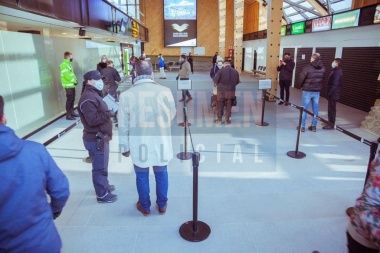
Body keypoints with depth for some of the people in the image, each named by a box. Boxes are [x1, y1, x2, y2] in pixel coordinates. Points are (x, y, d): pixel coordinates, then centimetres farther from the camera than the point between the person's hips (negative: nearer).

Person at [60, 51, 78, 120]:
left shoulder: (68, 64, 16)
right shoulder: (63, 65, -15)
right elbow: (67, 75, -21)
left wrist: (75, 80, 2)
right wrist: (74, 81, -13)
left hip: (72, 85, 9)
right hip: (68, 86, -9)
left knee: (72, 99, 14)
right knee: (69, 100, -7)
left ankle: (72, 112, 24)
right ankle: (68, 115, -3)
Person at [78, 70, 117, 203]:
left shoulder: (94, 94, 14)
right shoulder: (88, 99, -21)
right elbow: (93, 120, -29)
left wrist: (110, 110, 7)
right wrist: (109, 113, -26)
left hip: (101, 137, 11)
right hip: (95, 139, -11)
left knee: (102, 165, 24)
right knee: (100, 167, 2)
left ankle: (104, 185, 41)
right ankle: (102, 195, 15)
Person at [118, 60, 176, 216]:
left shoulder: (126, 95, -15)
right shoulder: (165, 91, -14)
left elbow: (123, 126, -7)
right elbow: (172, 116, 3)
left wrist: (124, 147, 6)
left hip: (139, 145, -1)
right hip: (161, 143, 1)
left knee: (142, 177, 19)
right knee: (161, 175, 20)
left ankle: (145, 207, 38)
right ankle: (162, 205, 38)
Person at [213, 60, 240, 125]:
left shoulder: (221, 70, -8)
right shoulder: (236, 71, 4)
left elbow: (215, 79, -8)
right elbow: (237, 82, 10)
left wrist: (217, 84, 12)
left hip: (222, 91, -3)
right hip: (231, 91, 3)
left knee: (220, 106, 10)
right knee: (229, 106, 11)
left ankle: (219, 119, 16)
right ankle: (227, 120, 16)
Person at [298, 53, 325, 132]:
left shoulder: (307, 67, -15)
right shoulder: (322, 68, -1)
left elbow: (301, 78, -7)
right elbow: (321, 78, 3)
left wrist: (302, 86, 7)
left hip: (307, 91, -4)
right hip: (317, 91, 4)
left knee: (304, 109, 4)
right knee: (315, 109, 10)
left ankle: (302, 126, 8)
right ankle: (314, 126, 17)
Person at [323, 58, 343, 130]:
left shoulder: (337, 72, -18)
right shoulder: (336, 71, 14)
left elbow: (335, 84, -23)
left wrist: (329, 93, -21)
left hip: (333, 93, -10)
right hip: (333, 93, 10)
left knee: (331, 108, -5)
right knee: (331, 108, 16)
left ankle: (331, 125, 0)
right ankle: (330, 122, 26)